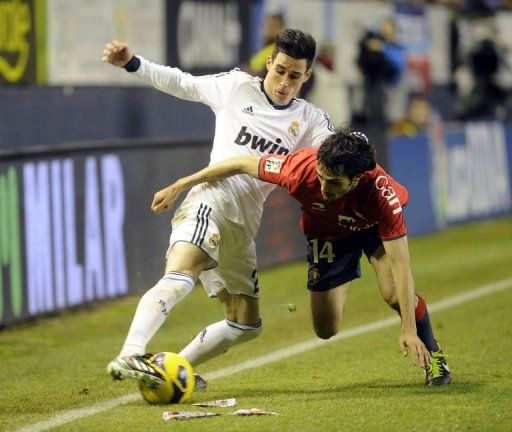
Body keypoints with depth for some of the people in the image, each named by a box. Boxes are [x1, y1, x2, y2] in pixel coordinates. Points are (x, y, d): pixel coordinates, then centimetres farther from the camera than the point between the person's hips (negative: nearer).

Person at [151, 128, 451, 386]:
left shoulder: (381, 193, -42)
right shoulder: (300, 168, -39)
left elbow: (401, 265, -39)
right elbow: (241, 165, -23)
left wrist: (409, 330, -44)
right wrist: (177, 188, -16)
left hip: (376, 225, -2)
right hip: (327, 232, 2)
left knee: (395, 294, -26)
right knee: (326, 331, -4)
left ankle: (431, 352, 3)